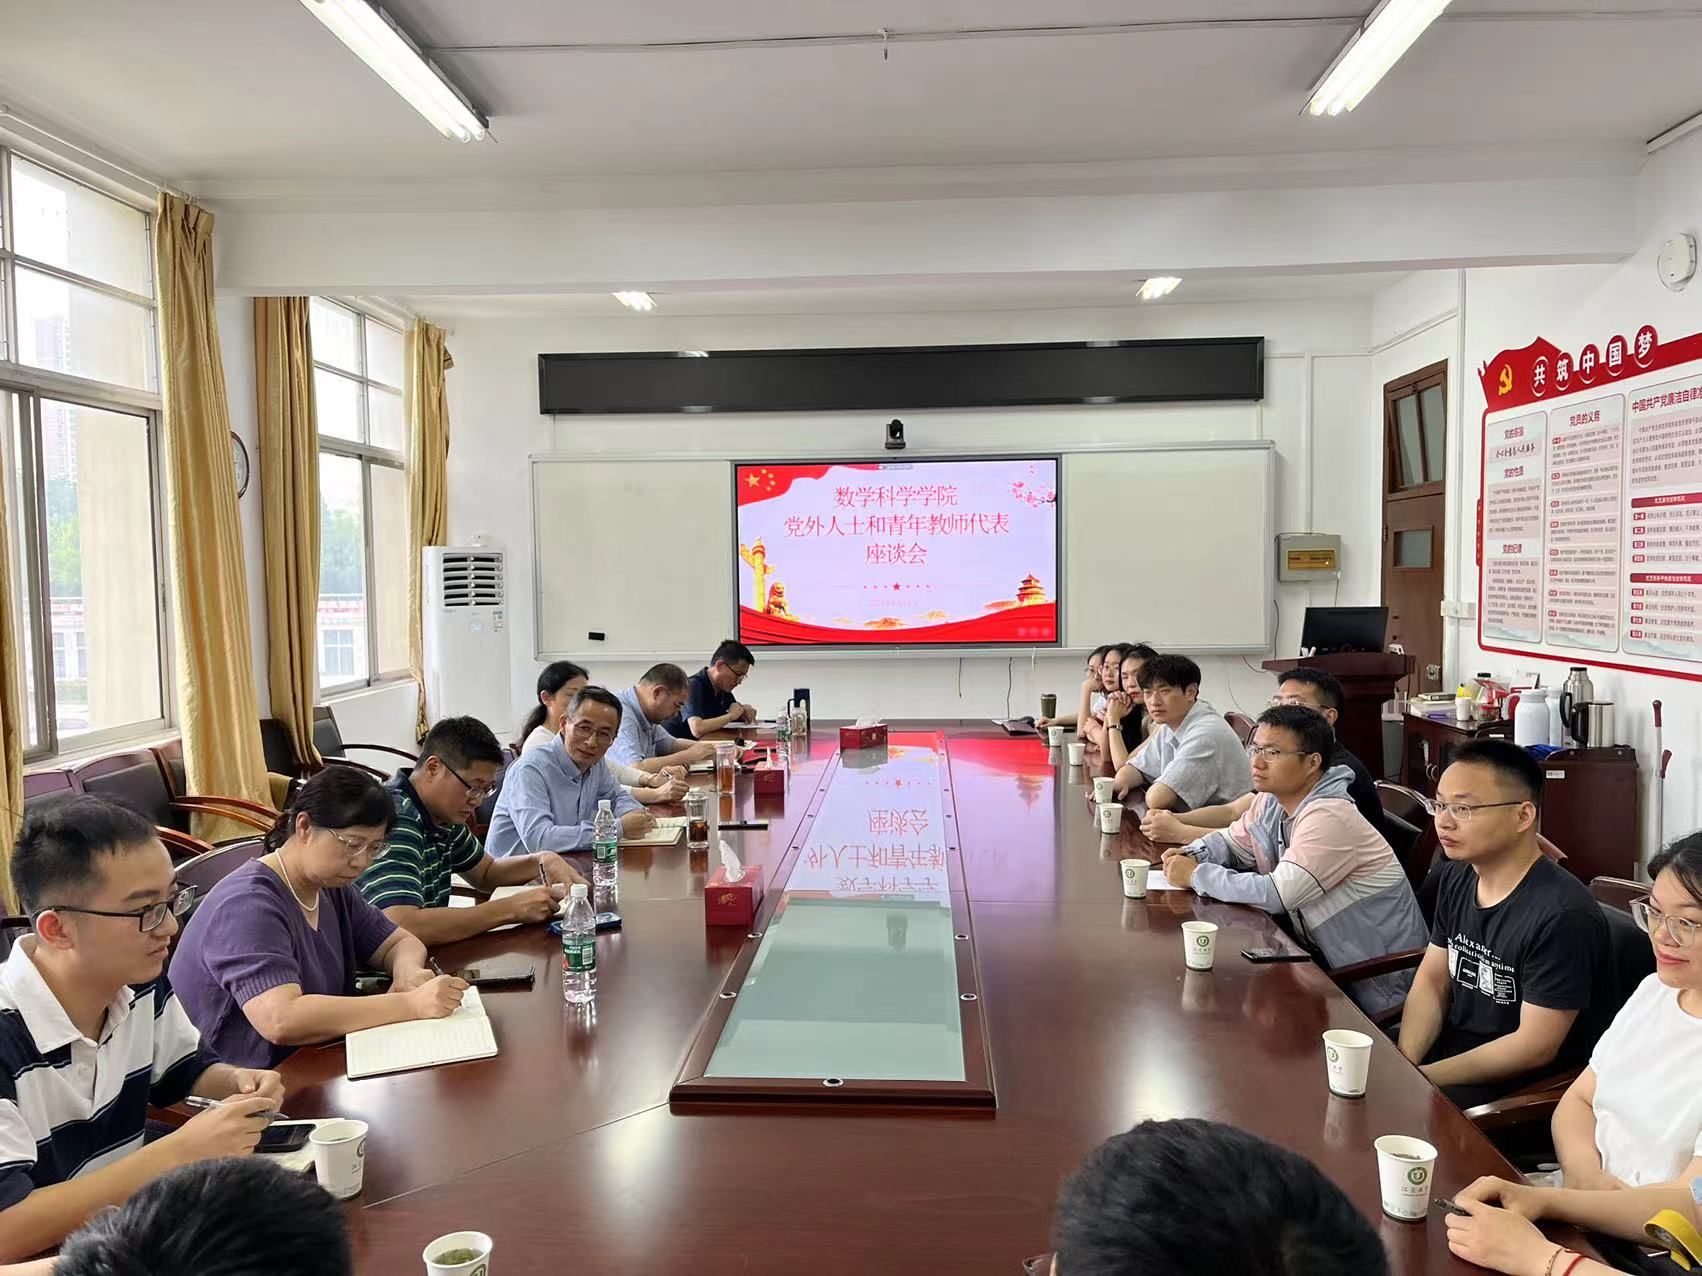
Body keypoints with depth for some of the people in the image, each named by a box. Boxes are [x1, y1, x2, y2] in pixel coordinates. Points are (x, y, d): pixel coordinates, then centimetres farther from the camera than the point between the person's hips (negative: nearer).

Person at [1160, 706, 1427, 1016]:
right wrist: (1191, 855, -6)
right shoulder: (1269, 801, 1)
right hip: (1324, 956, 7)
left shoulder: (1329, 817, -26)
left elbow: (1277, 894, -30)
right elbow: (1229, 841, 17)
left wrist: (1196, 875, -19)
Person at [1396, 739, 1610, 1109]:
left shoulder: (1561, 916, -24)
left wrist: (1421, 1078, -20)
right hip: (1453, 1043, 7)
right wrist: (1402, 1064, -10)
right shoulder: (1454, 878, 3)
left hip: (1525, 1085, -7)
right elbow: (1431, 982, 7)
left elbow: (1534, 1047, -21)